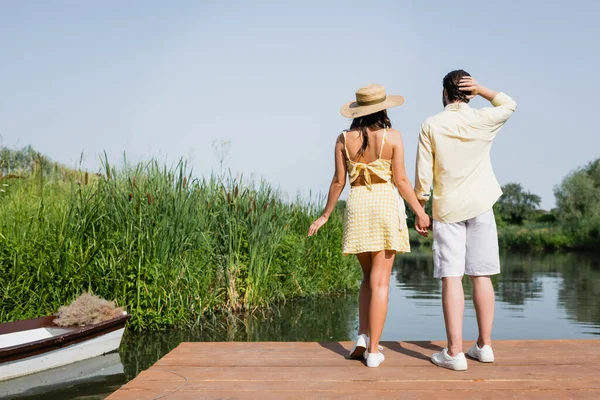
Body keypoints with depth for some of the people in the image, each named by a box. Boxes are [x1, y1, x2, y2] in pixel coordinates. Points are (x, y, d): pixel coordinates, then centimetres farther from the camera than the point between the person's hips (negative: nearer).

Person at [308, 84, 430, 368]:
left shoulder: (344, 139, 2)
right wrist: (420, 212, 2)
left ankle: (363, 337, 9)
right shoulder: (392, 136, -5)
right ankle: (373, 349, 4)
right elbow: (400, 179, -6)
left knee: (368, 276, 19)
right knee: (380, 281, 1)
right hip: (386, 204, -3)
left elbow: (338, 181, 2)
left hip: (357, 206, 3)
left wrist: (325, 215, 12)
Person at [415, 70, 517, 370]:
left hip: (447, 209, -2)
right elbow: (510, 104, 22)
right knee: (481, 275, 8)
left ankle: (454, 352, -6)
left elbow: (424, 173, -5)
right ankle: (484, 345, 17)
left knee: (451, 278, -4)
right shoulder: (483, 120, 1)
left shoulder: (431, 125, -4)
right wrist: (480, 90, 8)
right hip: (480, 206, 2)